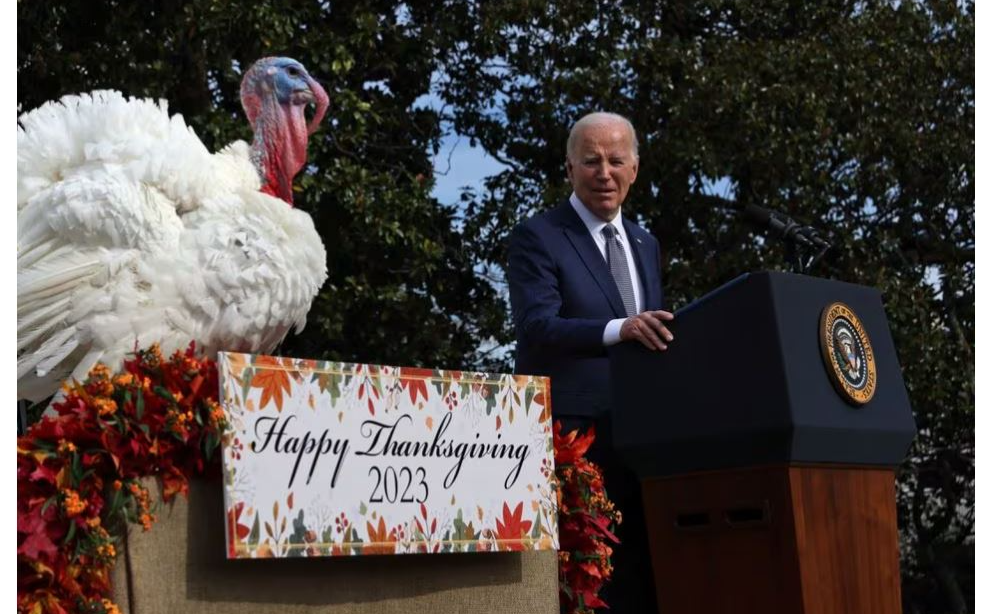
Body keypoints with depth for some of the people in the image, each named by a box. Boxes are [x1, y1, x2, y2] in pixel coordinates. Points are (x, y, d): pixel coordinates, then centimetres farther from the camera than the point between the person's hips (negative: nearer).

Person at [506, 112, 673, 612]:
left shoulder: (645, 245, 18)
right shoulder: (536, 237, -4)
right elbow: (536, 327, -19)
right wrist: (618, 329, -33)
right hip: (571, 438, -6)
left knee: (643, 572, 9)